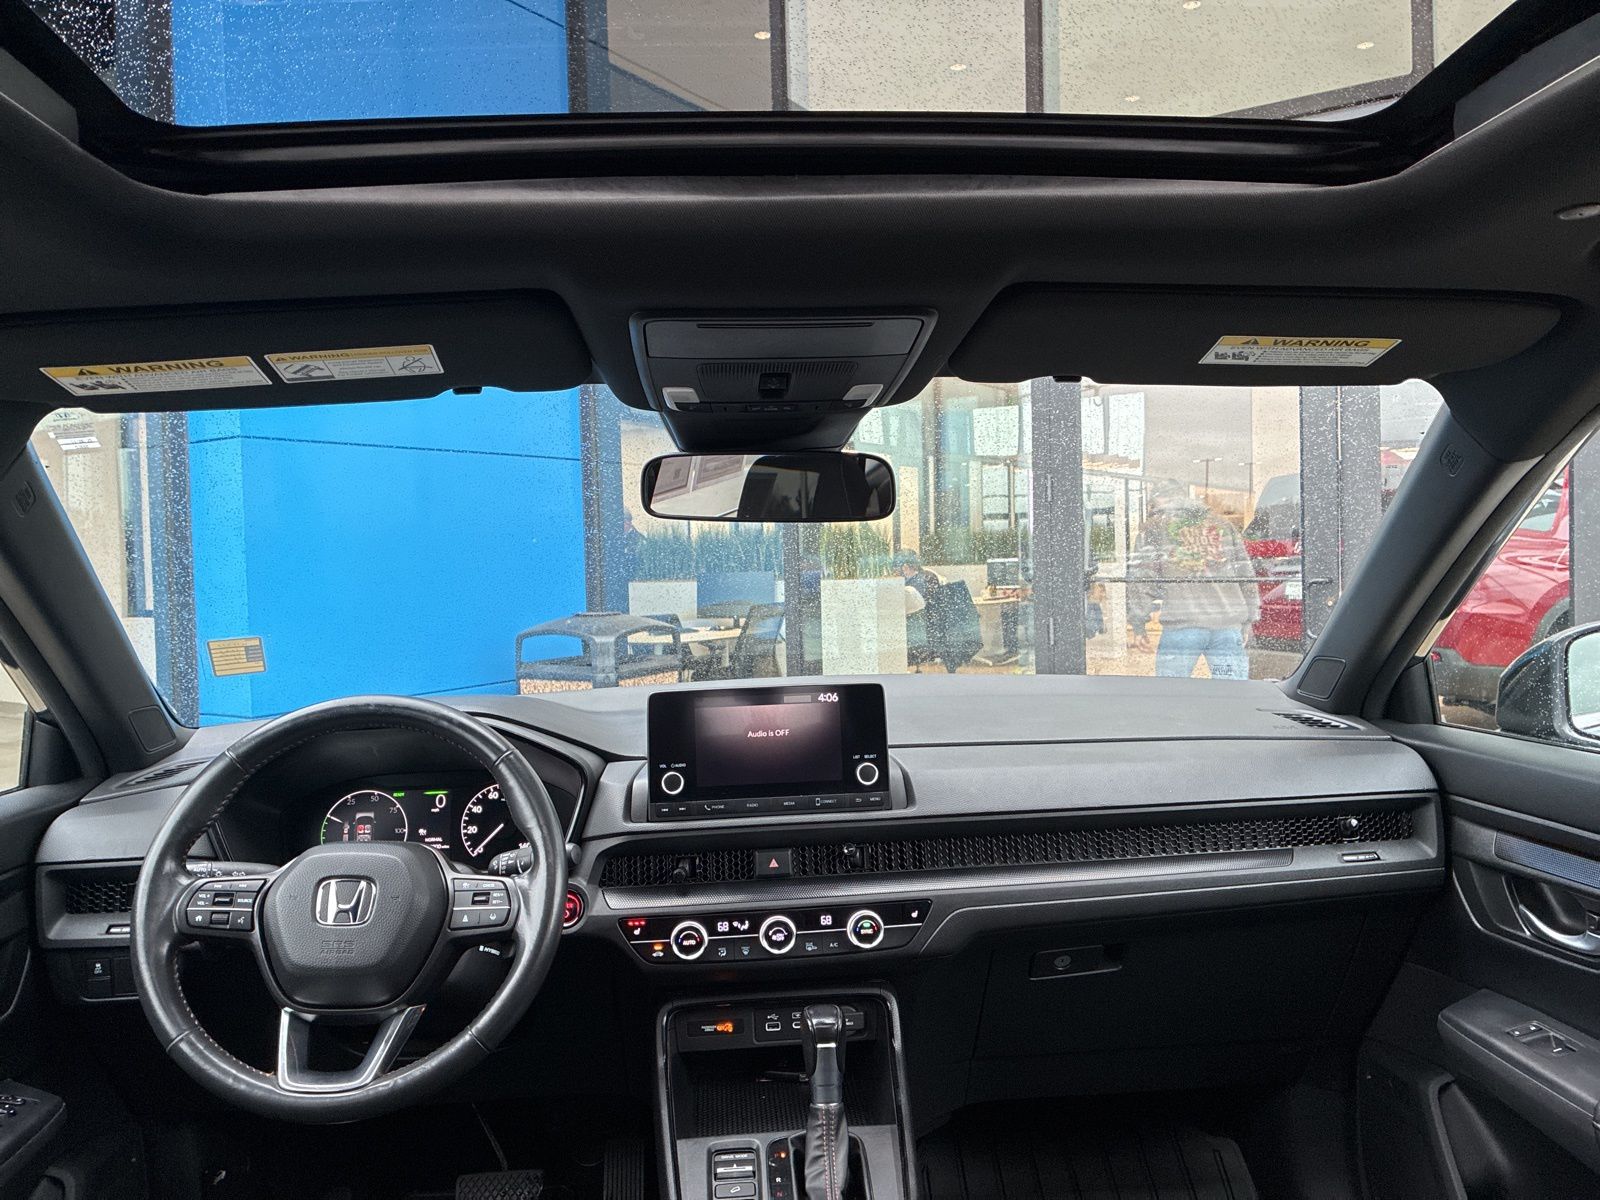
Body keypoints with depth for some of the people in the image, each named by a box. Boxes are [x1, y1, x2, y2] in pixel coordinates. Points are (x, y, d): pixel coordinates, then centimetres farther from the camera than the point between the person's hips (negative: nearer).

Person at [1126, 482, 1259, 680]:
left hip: (1181, 625, -3)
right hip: (1229, 626, 3)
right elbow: (1247, 576, 20)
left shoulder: (1155, 527, 9)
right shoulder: (1222, 525, 20)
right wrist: (1247, 622, 25)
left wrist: (1138, 625, 8)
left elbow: (1140, 578, 3)